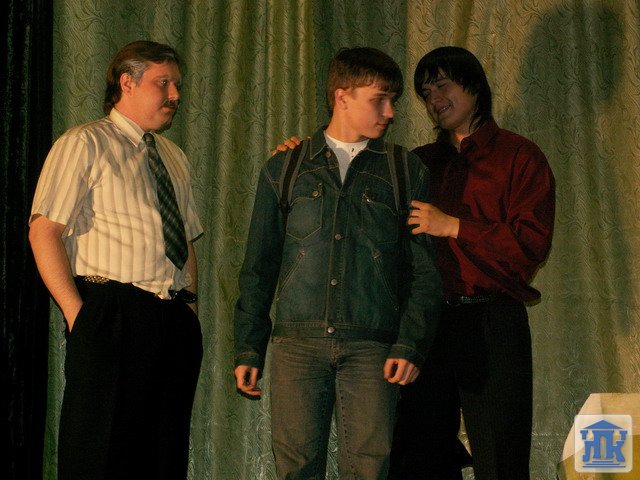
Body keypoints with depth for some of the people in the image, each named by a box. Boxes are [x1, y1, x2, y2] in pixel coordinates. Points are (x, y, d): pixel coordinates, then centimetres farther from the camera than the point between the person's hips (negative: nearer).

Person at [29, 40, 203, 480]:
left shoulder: (175, 157, 21)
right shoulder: (83, 145, -2)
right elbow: (44, 232, -9)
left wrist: (190, 307, 9)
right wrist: (77, 312, -15)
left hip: (176, 322, 7)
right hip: (113, 317, -6)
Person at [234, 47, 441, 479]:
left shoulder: (407, 171, 13)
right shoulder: (285, 168, 14)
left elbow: (424, 271, 9)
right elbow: (259, 266, 15)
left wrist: (411, 345, -4)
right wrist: (249, 348, 7)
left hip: (372, 347, 0)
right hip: (297, 343, 1)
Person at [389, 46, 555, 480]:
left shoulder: (518, 156, 3)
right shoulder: (422, 162, 19)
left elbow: (532, 244, -8)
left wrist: (453, 227, -13)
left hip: (490, 324, -5)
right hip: (428, 324, 5)